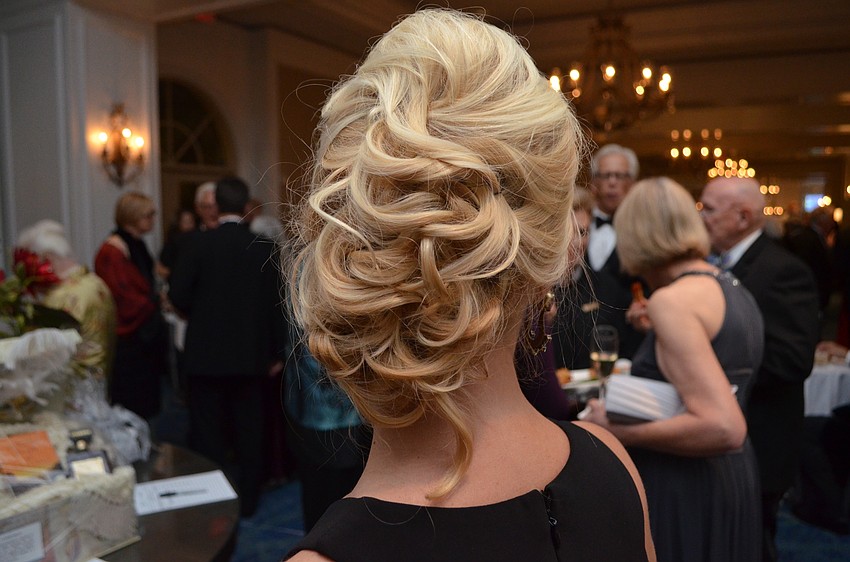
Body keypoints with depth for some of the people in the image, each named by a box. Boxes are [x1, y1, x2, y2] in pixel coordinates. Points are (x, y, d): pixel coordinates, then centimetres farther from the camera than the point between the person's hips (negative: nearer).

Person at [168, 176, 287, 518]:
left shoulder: (198, 243, -9)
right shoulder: (264, 247, -4)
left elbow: (178, 295, -10)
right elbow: (274, 304, -1)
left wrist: (198, 316, 12)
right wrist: (275, 352, 7)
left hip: (206, 352, -2)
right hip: (251, 354, 2)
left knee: (207, 431, 9)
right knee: (248, 432, 13)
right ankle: (247, 500, 23)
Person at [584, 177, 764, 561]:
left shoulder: (671, 299, -21)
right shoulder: (733, 289, 7)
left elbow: (723, 428, -29)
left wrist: (619, 432, -21)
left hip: (683, 487, -9)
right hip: (732, 476, 9)